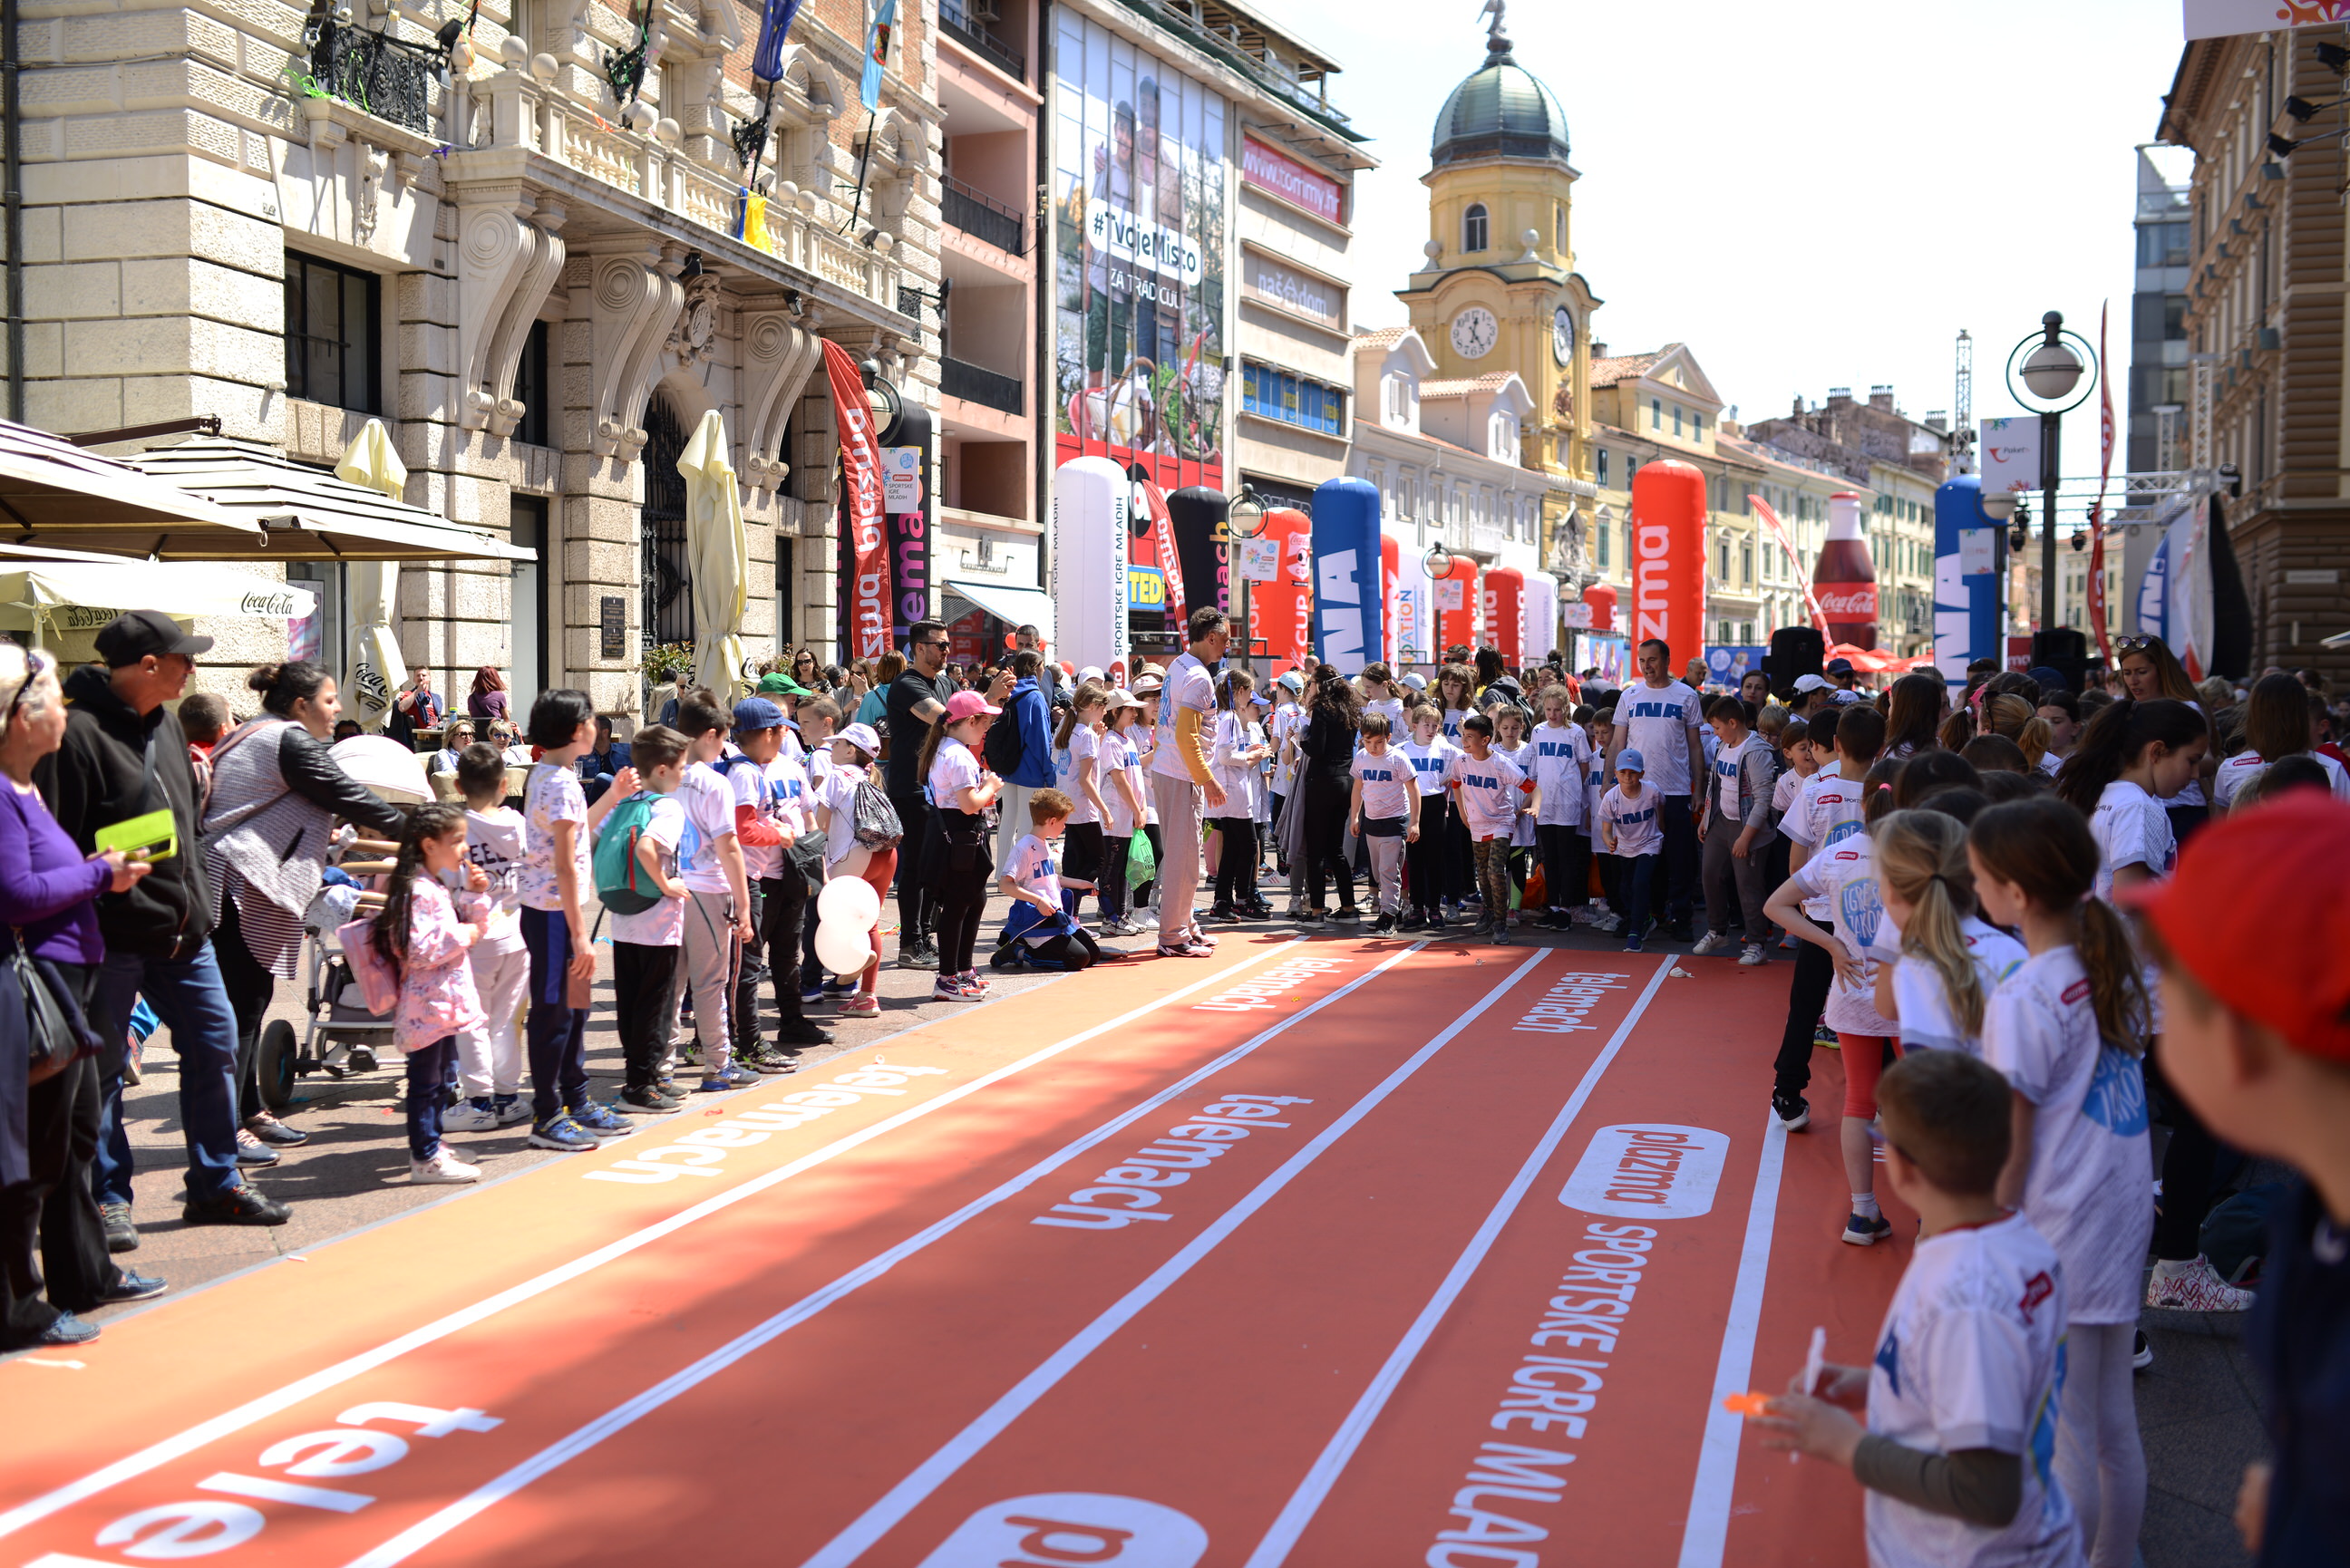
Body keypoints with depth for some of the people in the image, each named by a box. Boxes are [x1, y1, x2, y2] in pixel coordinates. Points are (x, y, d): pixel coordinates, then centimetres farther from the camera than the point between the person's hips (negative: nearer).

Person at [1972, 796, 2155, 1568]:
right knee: (2116, 1429, 19)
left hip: (2058, 1239, -8)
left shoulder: (2023, 1001, -21)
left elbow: (2011, 1157, -16)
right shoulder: (2112, 965, 2)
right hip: (2122, 1222, 8)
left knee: (2064, 1442, 4)